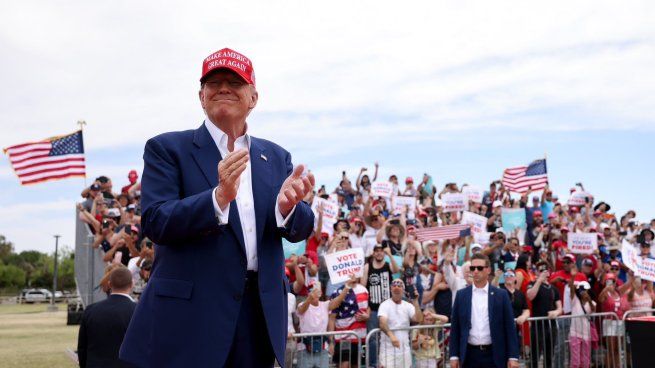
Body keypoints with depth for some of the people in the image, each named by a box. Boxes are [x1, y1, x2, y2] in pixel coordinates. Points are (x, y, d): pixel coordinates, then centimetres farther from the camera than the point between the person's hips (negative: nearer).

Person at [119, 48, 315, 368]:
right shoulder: (167, 148, 0)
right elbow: (154, 222, -11)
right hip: (188, 312, -4)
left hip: (260, 313, 4)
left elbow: (300, 230, 6)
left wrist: (287, 205, -17)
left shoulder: (276, 157, 12)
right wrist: (219, 197, -26)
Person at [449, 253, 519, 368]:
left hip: (494, 354, -1)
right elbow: (455, 328, 6)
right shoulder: (461, 295, 5)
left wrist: (513, 356, -5)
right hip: (470, 354, 1)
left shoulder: (501, 295, 1)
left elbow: (510, 327, 0)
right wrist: (454, 355, 1)